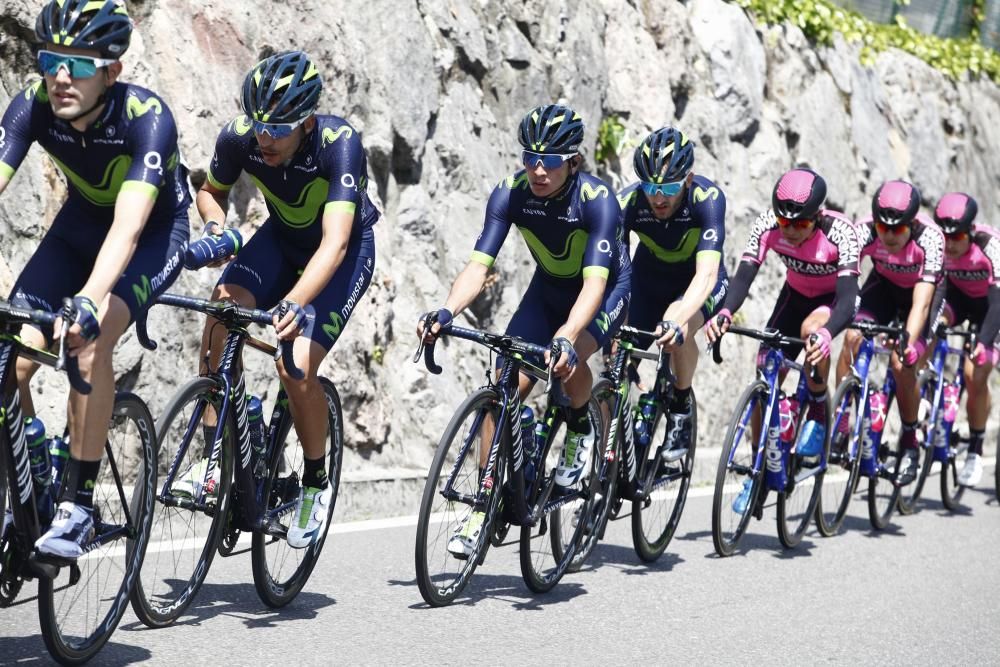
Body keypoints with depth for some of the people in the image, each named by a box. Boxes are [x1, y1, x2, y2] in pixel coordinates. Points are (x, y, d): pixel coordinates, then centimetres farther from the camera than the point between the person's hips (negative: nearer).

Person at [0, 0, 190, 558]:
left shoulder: (147, 116, -34)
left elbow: (127, 226, -44)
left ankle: (79, 506, -23)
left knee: (90, 339, -31)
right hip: (81, 224, 4)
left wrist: (87, 302, -60)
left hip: (156, 232, -4)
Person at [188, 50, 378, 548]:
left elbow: (335, 241, -44)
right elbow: (211, 192, 1)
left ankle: (316, 482, 5)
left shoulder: (339, 143, -35)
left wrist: (293, 304, -58)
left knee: (297, 366, -21)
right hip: (281, 238, 4)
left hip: (344, 252, -4)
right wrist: (216, 226, -22)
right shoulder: (239, 136, -22)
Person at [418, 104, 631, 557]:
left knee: (568, 358, -33)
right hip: (548, 289, 4)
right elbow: (479, 265, -28)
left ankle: (580, 429, 0)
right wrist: (446, 312, -48)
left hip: (607, 290, -4)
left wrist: (566, 337, -59)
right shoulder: (511, 193, -22)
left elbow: (594, 282, -42)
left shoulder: (596, 200, -32)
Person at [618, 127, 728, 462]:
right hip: (648, 281, 3)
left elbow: (706, 273, -44)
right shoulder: (629, 202, -26)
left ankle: (681, 408, -11)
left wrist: (676, 321, -61)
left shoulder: (707, 198, -33)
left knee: (677, 329, -34)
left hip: (698, 284, -3)